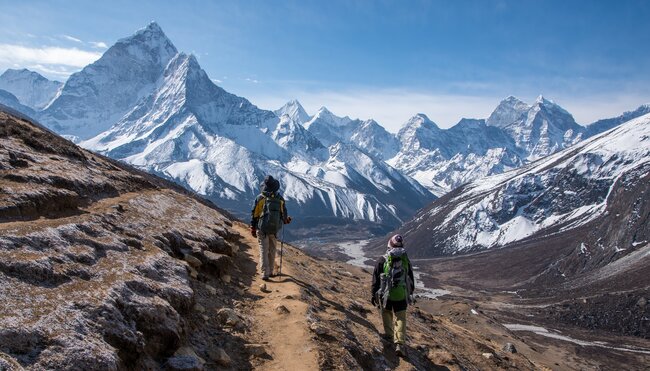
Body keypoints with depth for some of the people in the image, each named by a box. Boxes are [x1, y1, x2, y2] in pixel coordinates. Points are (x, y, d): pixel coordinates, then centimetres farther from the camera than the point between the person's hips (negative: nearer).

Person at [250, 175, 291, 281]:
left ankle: (265, 273, -2)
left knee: (263, 251, 3)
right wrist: (286, 220, 29)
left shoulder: (260, 198, -8)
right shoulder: (280, 199, -3)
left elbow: (254, 214, -4)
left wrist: (253, 228, 7)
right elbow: (284, 215, 5)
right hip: (274, 229, 2)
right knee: (272, 251, 16)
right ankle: (270, 271, 22)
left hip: (262, 229, -2)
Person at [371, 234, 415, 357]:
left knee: (386, 313, 23)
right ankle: (400, 343, -4)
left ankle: (389, 335, 34)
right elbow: (411, 279, 9)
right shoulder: (406, 260, -1)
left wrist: (374, 295, 5)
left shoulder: (382, 260, -10)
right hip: (401, 295, 1)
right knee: (401, 319, 7)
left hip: (385, 295, -1)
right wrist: (410, 293, 22)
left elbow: (376, 280, -5)